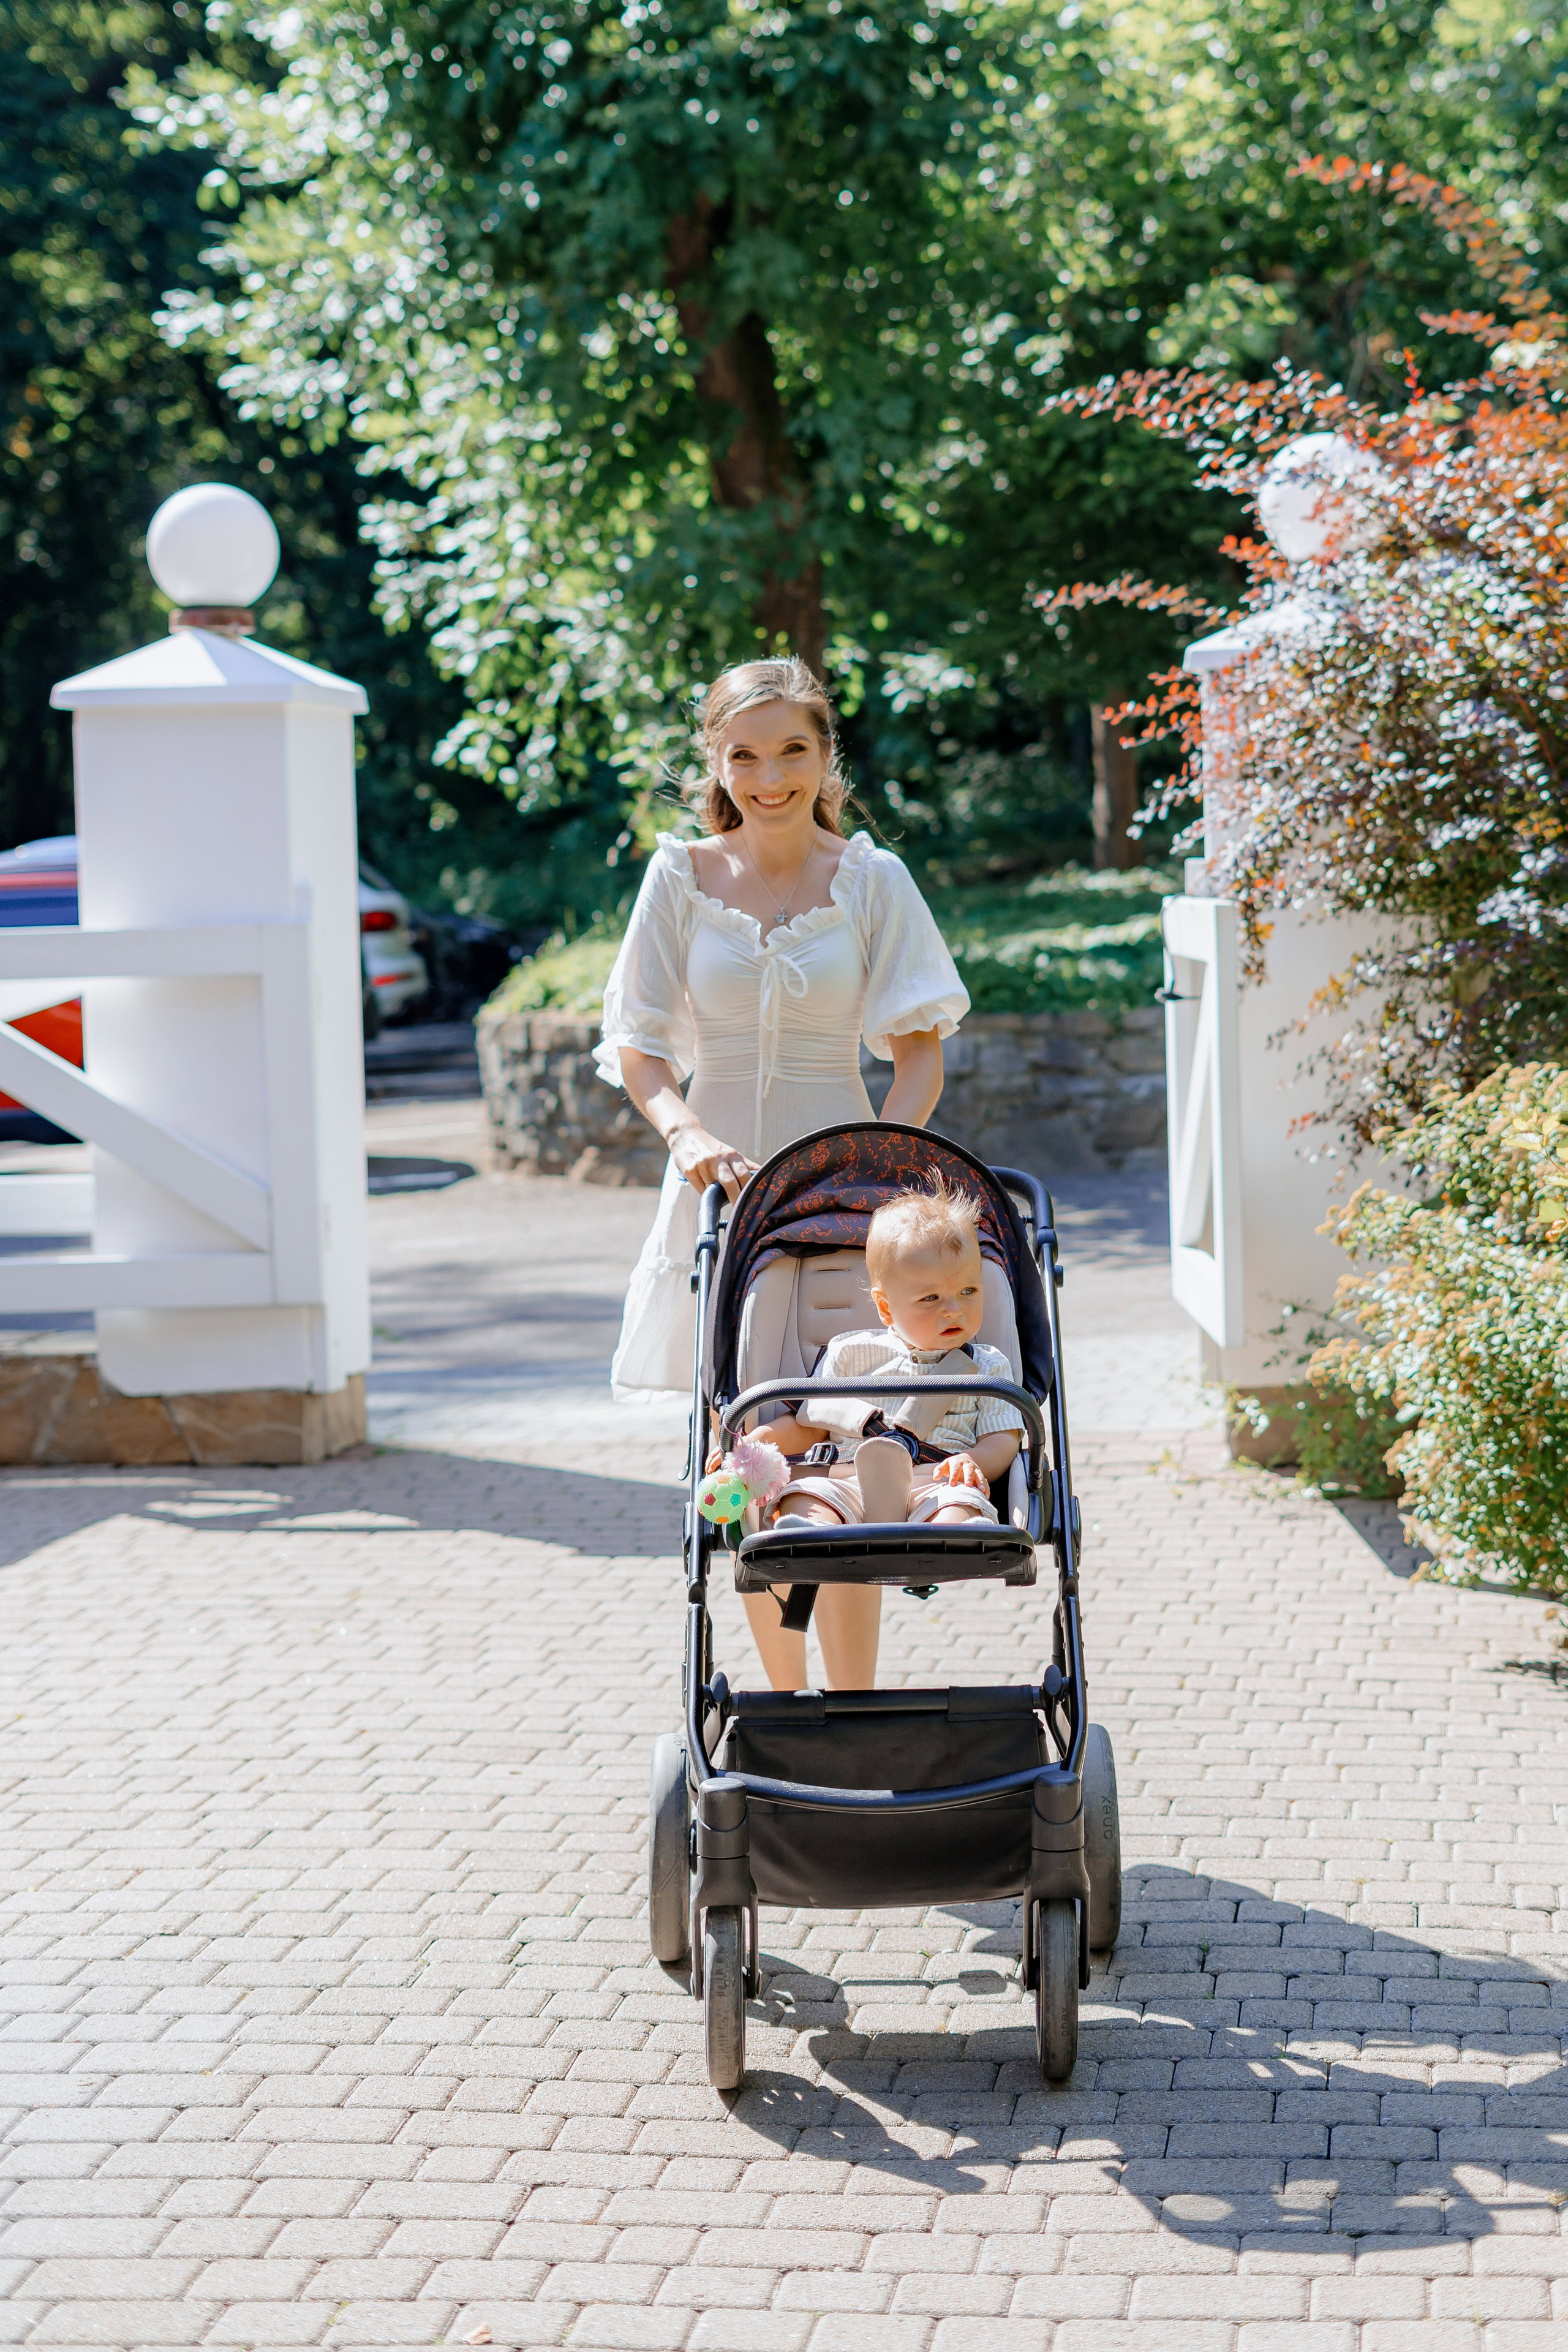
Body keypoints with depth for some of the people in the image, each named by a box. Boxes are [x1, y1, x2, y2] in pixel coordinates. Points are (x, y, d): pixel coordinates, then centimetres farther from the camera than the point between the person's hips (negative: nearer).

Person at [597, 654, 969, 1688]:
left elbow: (920, 1048, -2)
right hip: (720, 1180, 2)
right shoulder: (682, 877, 2)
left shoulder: (870, 880, 0)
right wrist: (685, 1130, -16)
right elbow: (636, 1042, 3)